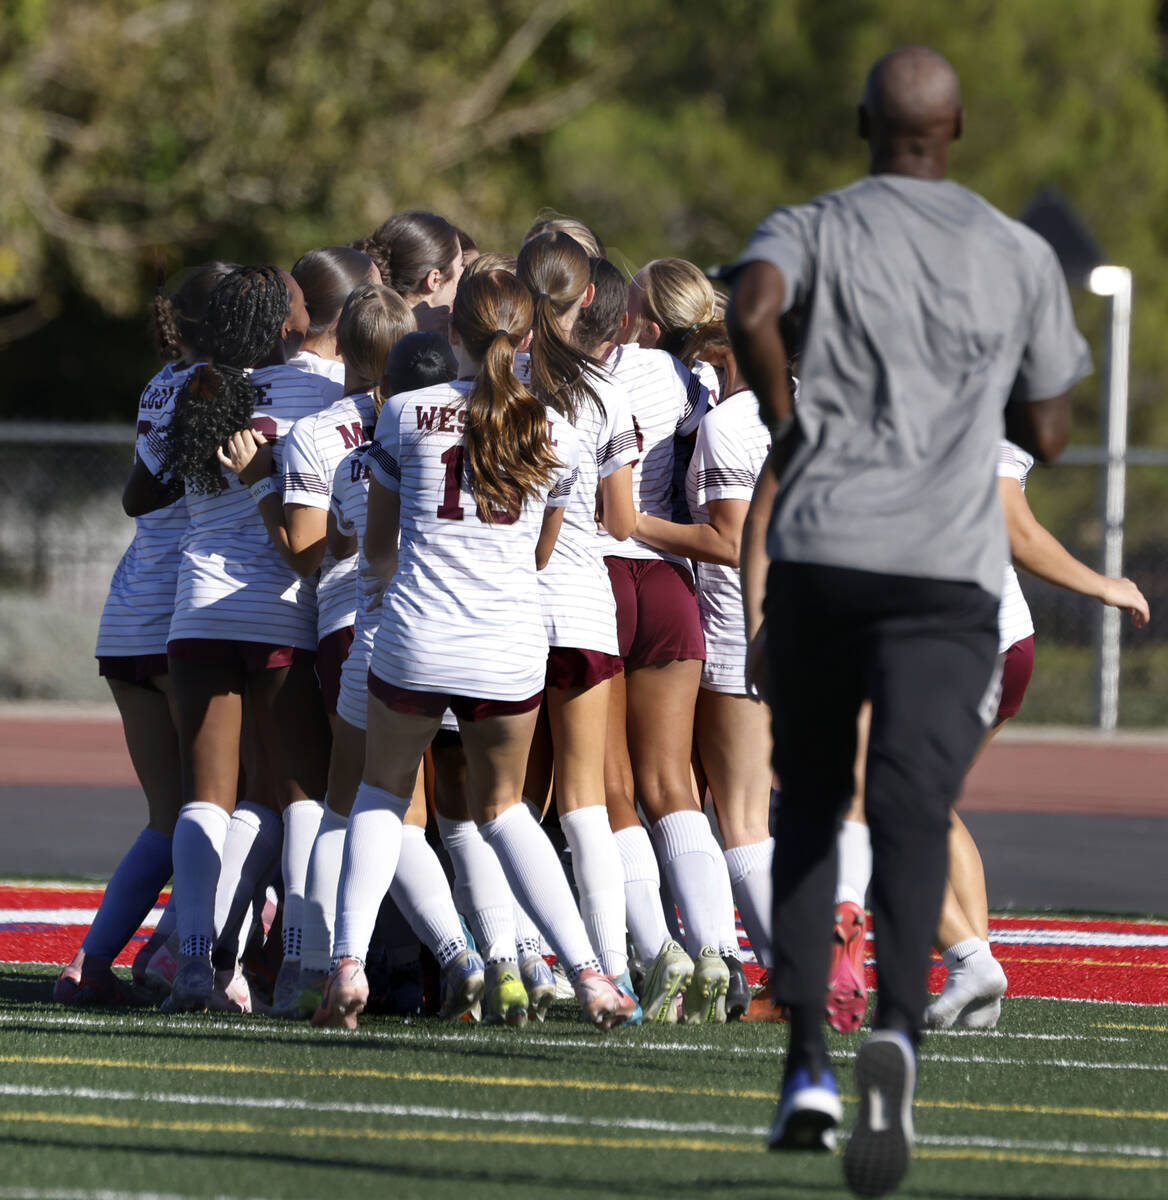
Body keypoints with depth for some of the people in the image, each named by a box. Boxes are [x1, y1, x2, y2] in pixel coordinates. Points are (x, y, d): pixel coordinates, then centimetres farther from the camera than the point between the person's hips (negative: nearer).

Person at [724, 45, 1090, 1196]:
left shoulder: (813, 227, 5)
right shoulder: (1022, 256, 11)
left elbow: (750, 308, -18)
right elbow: (1046, 433, 16)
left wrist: (788, 429, -4)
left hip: (818, 549, 0)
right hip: (948, 574, 0)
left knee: (808, 799, 17)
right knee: (911, 810, -9)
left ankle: (806, 1061, 11)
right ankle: (895, 1030, -36)